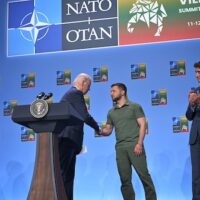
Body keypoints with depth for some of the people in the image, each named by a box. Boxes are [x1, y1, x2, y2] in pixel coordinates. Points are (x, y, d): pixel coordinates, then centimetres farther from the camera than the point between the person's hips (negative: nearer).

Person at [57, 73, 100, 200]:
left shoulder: (71, 93, 24)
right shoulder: (76, 93, -6)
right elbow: (85, 116, -14)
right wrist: (97, 128, 3)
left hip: (67, 139, 10)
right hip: (68, 138, -10)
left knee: (68, 175, 8)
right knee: (61, 173, -13)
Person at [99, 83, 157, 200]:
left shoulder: (135, 107, 6)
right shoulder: (111, 112, 19)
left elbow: (142, 125, -1)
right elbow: (108, 131, 18)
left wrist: (139, 143, -13)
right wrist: (100, 131, -6)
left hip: (134, 145, -4)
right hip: (120, 148, 4)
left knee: (143, 174, -8)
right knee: (125, 179, 2)